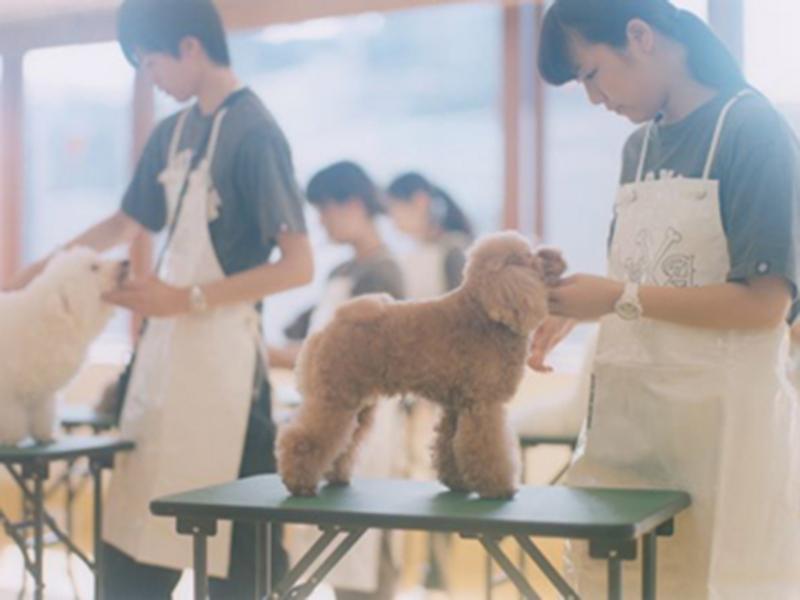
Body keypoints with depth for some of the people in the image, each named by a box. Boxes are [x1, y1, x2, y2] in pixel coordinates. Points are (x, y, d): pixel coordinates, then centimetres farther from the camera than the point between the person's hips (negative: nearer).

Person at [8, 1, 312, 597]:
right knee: (131, 529, 12)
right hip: (163, 346, 8)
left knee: (233, 540, 0)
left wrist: (189, 299, -18)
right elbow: (127, 224, 25)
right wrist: (42, 270, 22)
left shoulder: (254, 133, -13)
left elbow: (298, 266, -17)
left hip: (220, 350, -8)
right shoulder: (172, 133, 10)